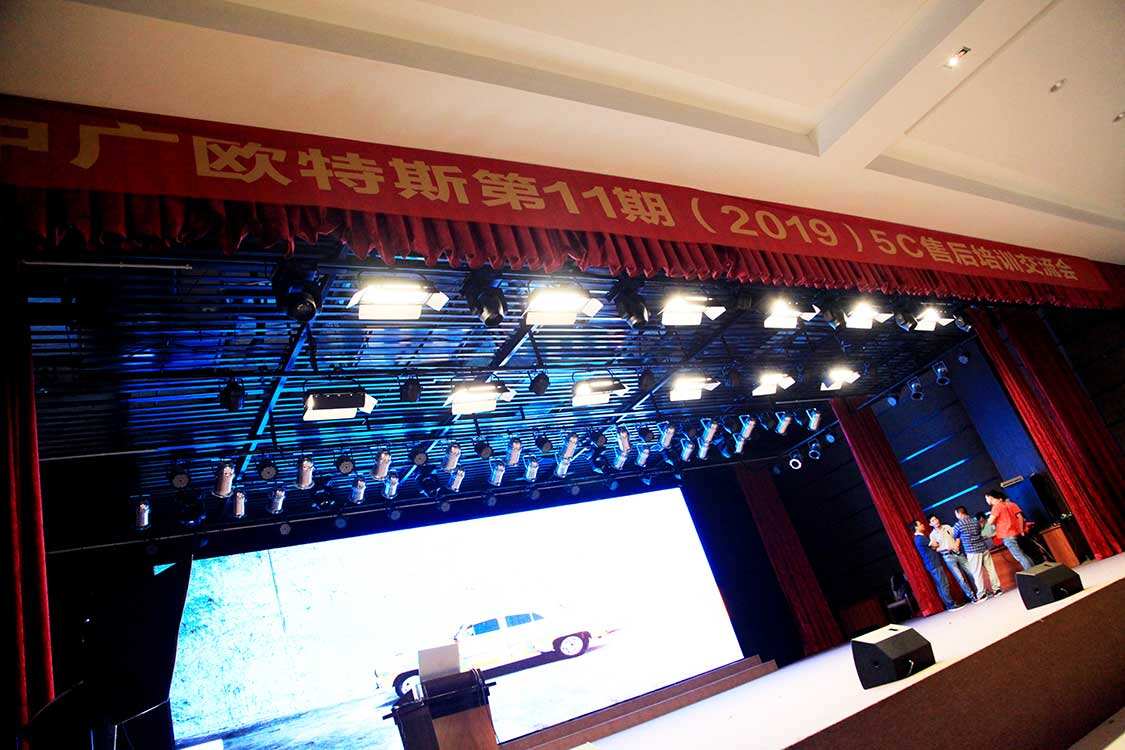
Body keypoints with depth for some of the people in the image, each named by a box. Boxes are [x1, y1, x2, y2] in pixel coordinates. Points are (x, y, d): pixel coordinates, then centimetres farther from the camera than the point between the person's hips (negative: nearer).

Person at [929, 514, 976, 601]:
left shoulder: (947, 527, 8)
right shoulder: (932, 535, -1)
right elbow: (935, 549, -6)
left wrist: (957, 544, -10)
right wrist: (946, 548, -20)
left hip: (958, 553, 3)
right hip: (948, 557, -3)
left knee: (970, 572, 2)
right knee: (960, 578, -6)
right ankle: (971, 596, 4)